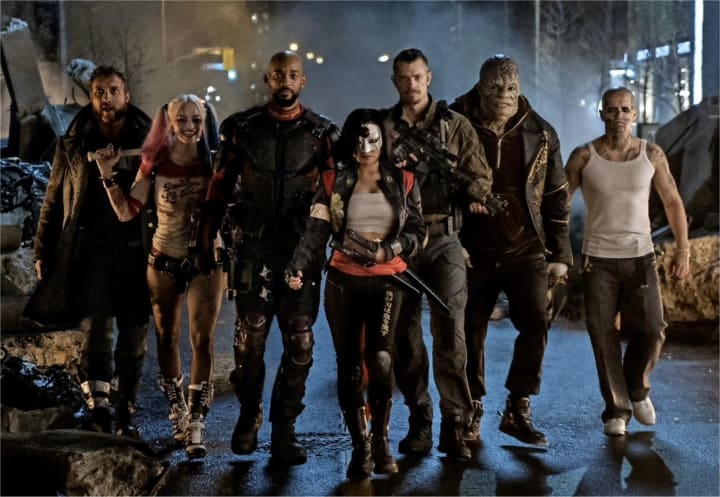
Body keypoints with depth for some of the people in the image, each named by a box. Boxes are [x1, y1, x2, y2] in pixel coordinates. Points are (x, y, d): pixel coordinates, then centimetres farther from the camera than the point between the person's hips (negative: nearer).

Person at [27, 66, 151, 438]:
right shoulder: (73, 144, 5)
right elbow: (53, 202, 10)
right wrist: (42, 251, 7)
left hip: (137, 254, 0)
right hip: (91, 253, 0)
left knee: (133, 338, 6)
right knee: (96, 330, -13)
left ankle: (125, 413, 18)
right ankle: (98, 408, -10)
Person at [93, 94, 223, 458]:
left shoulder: (215, 161, -5)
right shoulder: (155, 162, -4)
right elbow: (126, 212, -4)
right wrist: (108, 175, -14)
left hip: (205, 261, -1)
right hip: (164, 260, 2)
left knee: (202, 342, -6)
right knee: (167, 338, 13)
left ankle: (196, 423, -3)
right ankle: (177, 412, 29)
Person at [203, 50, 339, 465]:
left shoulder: (322, 132, 4)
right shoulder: (241, 128, 5)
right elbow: (221, 184, 8)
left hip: (302, 249, 0)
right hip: (254, 247, 0)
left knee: (300, 343, 1)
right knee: (250, 337, 0)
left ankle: (284, 431, 12)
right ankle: (249, 416, 23)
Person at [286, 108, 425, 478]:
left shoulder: (402, 181, 7)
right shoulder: (333, 182, 5)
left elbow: (417, 231, 4)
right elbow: (316, 232, -6)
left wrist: (387, 250, -14)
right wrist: (298, 268, -22)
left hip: (386, 281, -1)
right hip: (343, 280, 1)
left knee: (380, 358, -16)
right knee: (349, 364, 2)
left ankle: (381, 440, 3)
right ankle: (359, 446, 14)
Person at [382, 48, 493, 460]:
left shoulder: (455, 125, 6)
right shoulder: (382, 127, 9)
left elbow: (480, 173, 2)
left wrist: (474, 193, -19)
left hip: (444, 240, -2)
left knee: (450, 333, -10)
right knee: (405, 335, 6)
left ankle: (455, 426, -4)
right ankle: (419, 421, 19)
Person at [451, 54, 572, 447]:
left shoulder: (540, 134, 3)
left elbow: (556, 197, 8)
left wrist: (560, 253, 6)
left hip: (526, 249, 1)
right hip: (473, 251, -1)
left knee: (536, 322, -11)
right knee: (471, 332, 4)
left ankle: (518, 409, 4)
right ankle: (471, 413, 20)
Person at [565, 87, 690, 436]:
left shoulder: (651, 155, 1)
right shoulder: (584, 157, -3)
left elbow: (673, 202, 7)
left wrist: (682, 251, 0)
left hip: (640, 256, 1)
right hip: (597, 259, -1)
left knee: (651, 330, -6)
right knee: (603, 336, -1)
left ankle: (637, 388, 23)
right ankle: (616, 411, 12)